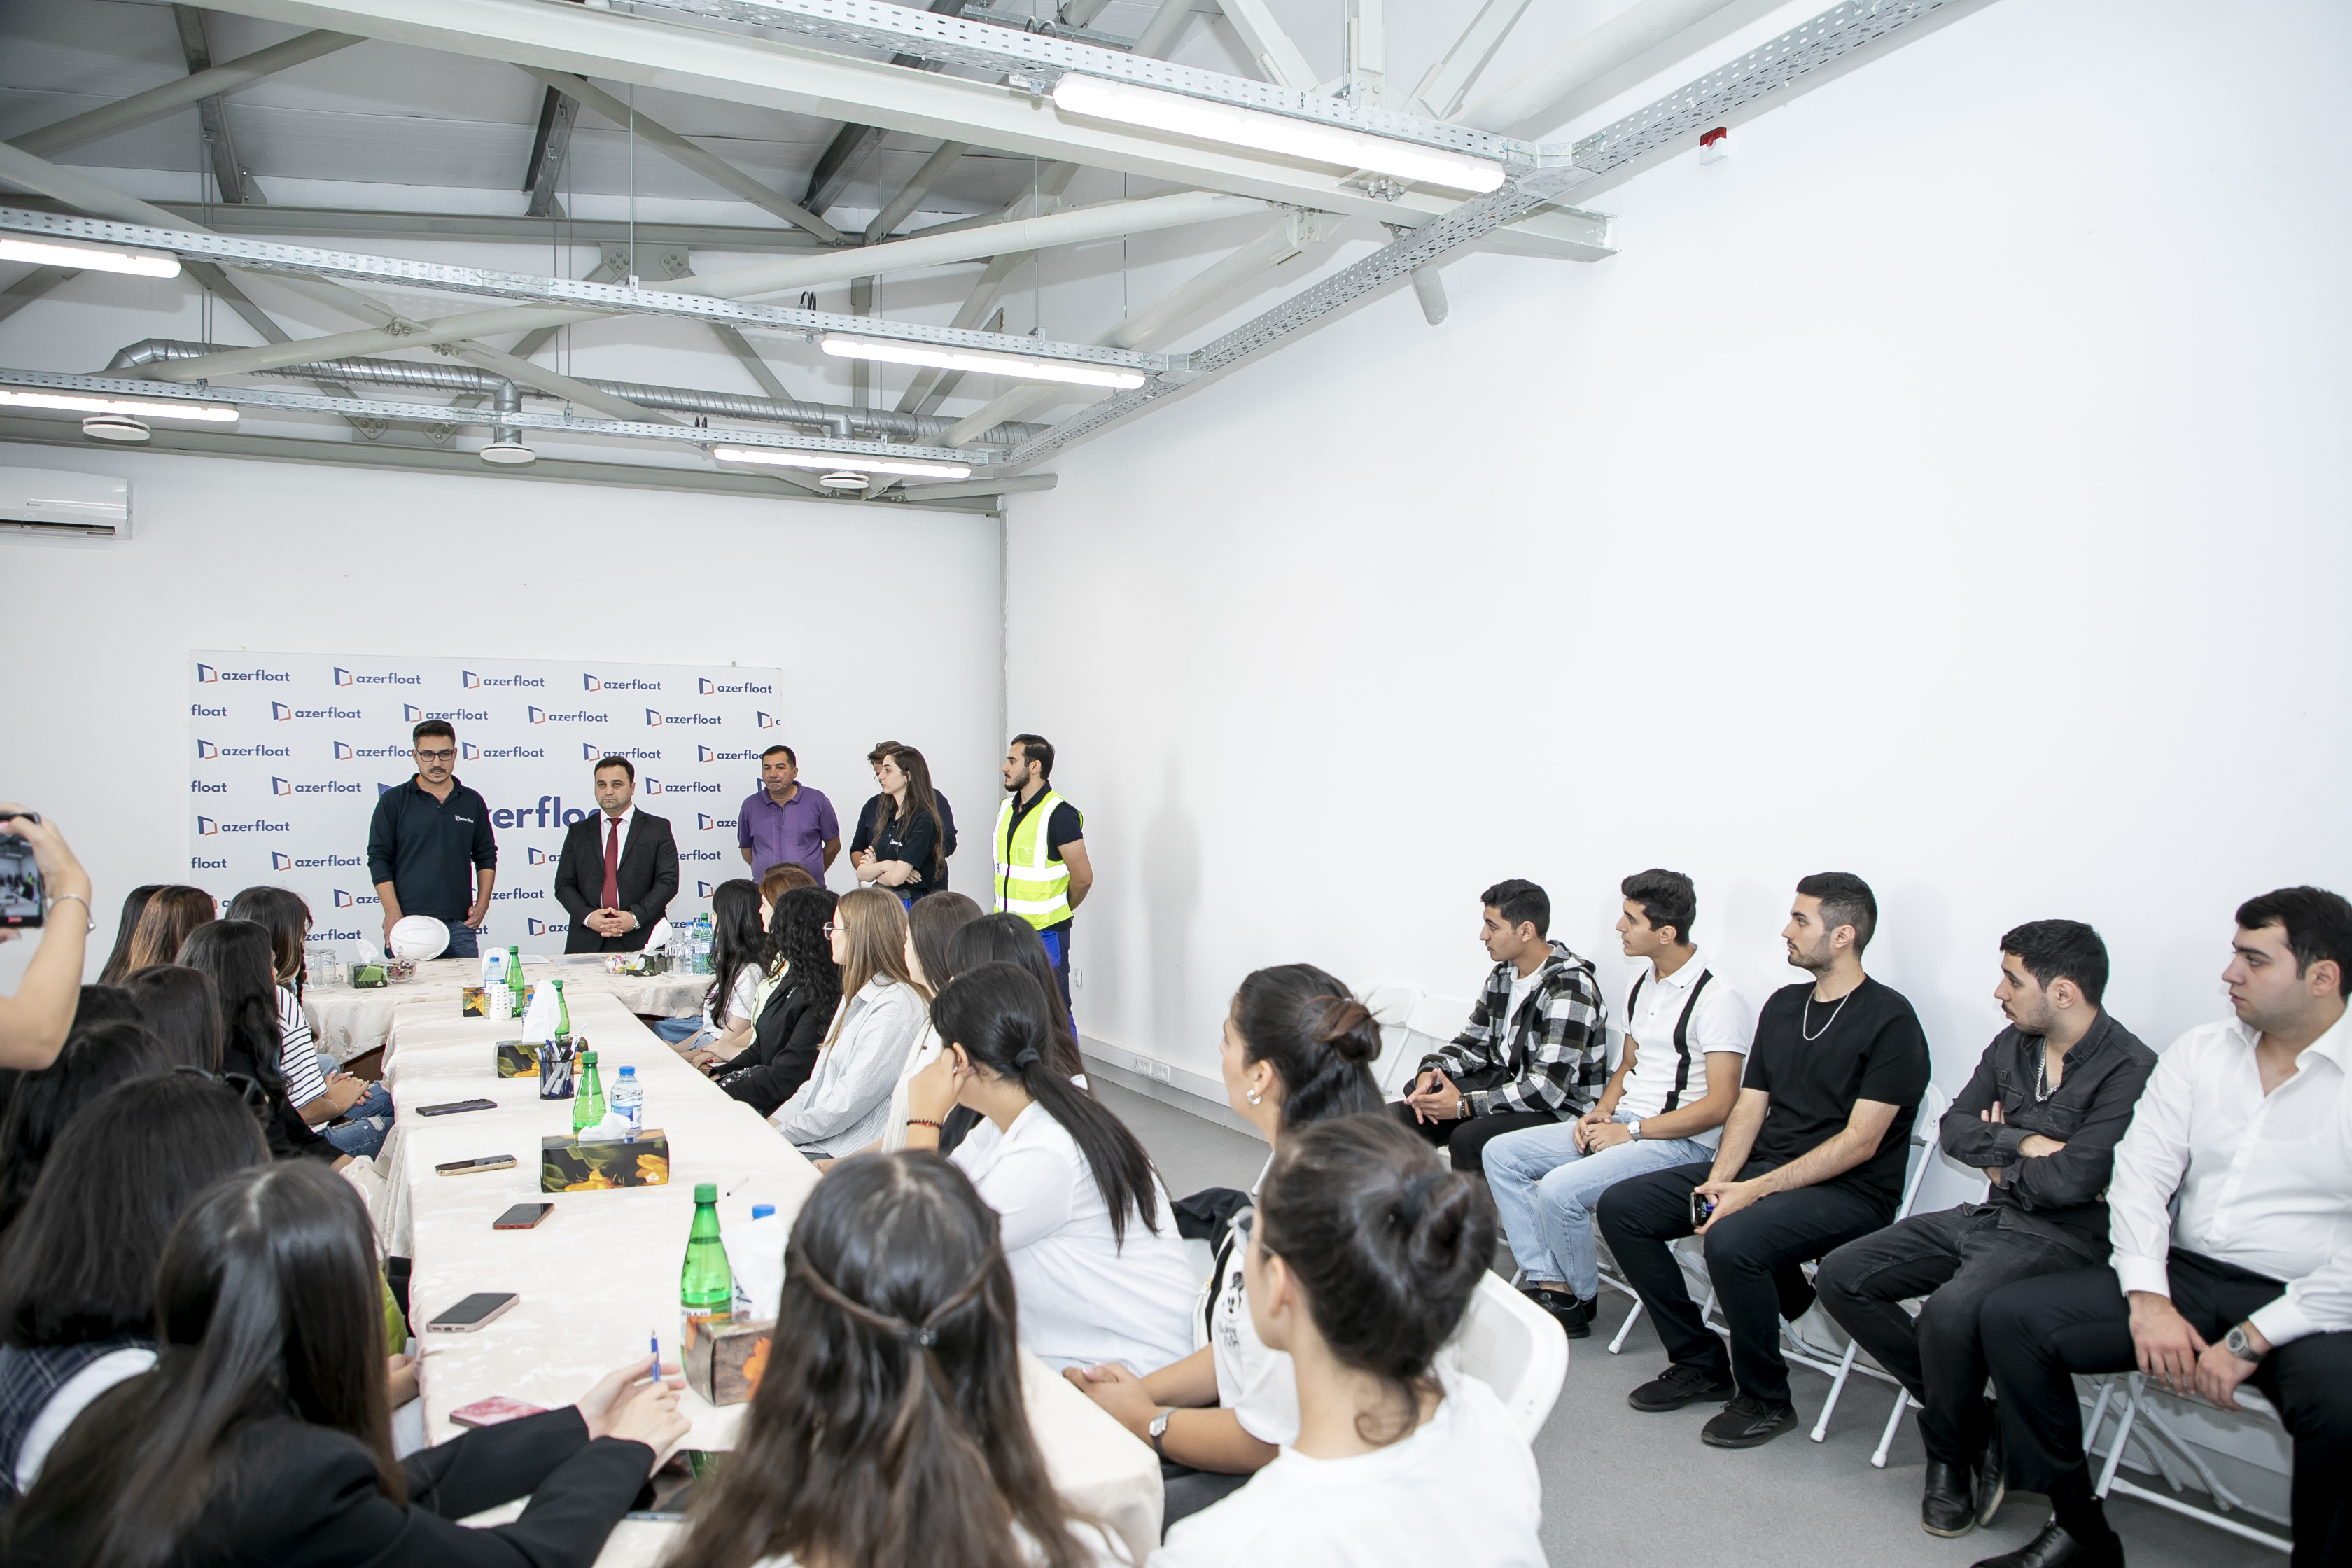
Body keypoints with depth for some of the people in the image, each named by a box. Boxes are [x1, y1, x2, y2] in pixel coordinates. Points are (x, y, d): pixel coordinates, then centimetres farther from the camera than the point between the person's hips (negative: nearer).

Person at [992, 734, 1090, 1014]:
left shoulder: (1059, 814, -14)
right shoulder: (1007, 809, 11)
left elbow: (1083, 877, -12)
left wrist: (1061, 911, 3)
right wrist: (1006, 912, 13)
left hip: (1045, 932, -8)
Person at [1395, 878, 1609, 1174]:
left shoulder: (1569, 989, -22)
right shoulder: (1503, 975, 5)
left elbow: (1547, 1089, -27)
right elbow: (1472, 1043, 11)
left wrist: (1464, 1105, -26)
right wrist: (1431, 1071, -10)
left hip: (1561, 1109, -8)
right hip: (1505, 1083, 8)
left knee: (1468, 1138, -32)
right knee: (1407, 1114, -5)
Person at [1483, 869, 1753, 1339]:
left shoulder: (1717, 1000, -16)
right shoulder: (1642, 985, 11)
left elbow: (1719, 1105, -19)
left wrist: (1630, 1132, -17)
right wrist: (1599, 1113, 3)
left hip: (1681, 1142, -9)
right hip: (1623, 1124, 9)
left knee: (1559, 1189, -28)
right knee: (1501, 1153, -1)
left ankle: (1581, 1298, 0)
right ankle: (1549, 1283, -4)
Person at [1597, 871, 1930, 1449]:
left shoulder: (1890, 1019, -11)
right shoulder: (1782, 1005, 13)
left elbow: (1860, 1142, -17)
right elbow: (1749, 1106, 12)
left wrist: (1756, 1190, -22)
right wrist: (1719, 1180, -7)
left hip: (1847, 1192, -8)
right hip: (1759, 1171, 8)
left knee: (1731, 1241, -35)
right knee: (1621, 1207, -5)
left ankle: (1765, 1398, -9)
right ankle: (1700, 1362, 7)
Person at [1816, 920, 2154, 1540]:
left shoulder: (2130, 1071, -16)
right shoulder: (2012, 1045, 9)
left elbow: (2071, 1180, -23)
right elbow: (1954, 1129, 7)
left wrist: (2001, 1160, -5)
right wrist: (2025, 1145, -10)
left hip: (2064, 1239, -8)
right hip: (1986, 1217, 8)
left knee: (1949, 1313, -35)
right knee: (1841, 1276, -5)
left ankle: (1950, 1452, -5)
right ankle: (1972, 1425, 2)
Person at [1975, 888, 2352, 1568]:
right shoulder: (2197, 1053, 8)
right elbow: (2140, 1176, 1)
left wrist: (2252, 1338, -19)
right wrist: (2148, 1301, -12)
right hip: (2184, 1276, 4)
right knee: (2008, 1316, -12)